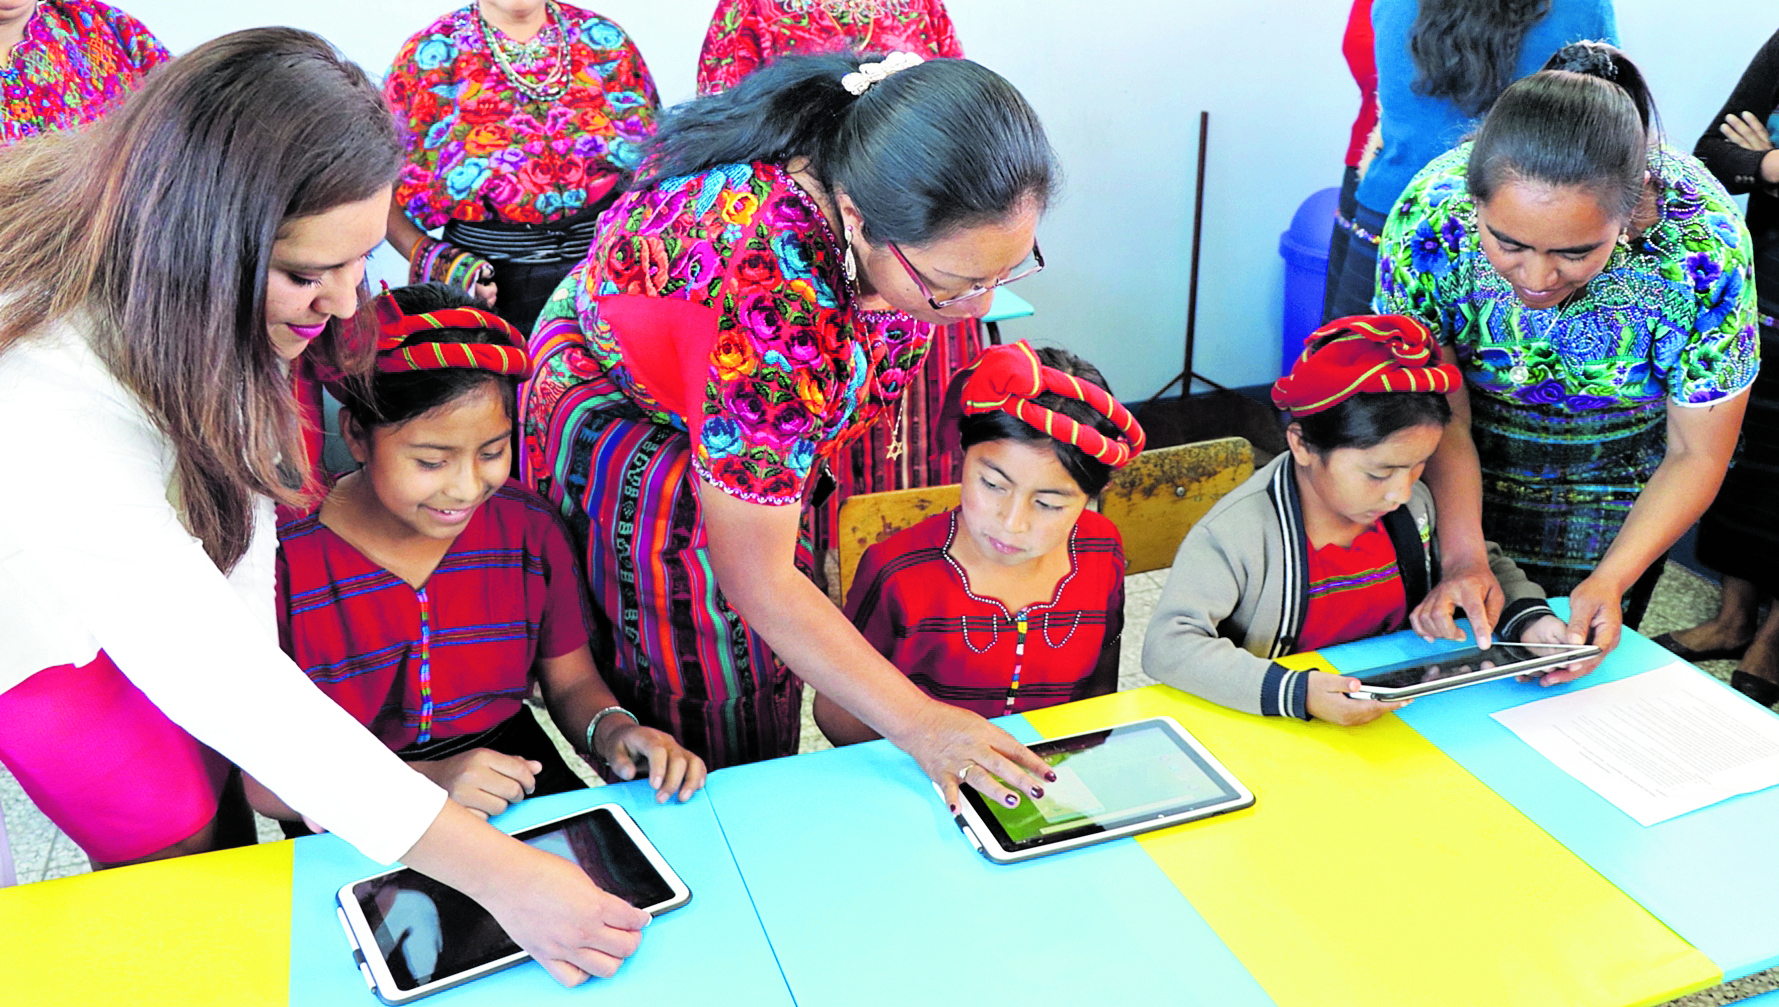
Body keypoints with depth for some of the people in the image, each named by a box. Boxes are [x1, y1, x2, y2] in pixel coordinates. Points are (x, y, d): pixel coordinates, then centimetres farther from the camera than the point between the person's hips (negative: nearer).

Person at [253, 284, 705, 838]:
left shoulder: (528, 528, 1)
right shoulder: (282, 559, -13)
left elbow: (572, 682, 10)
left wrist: (612, 731, -13)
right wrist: (421, 782, -25)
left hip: (520, 786, 3)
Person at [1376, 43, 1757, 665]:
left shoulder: (1703, 244, -32)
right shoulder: (1430, 216, -32)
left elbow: (1696, 456, -18)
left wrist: (1611, 580, -30)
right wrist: (1463, 558, -30)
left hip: (1616, 484, 0)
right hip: (1471, 465, 1)